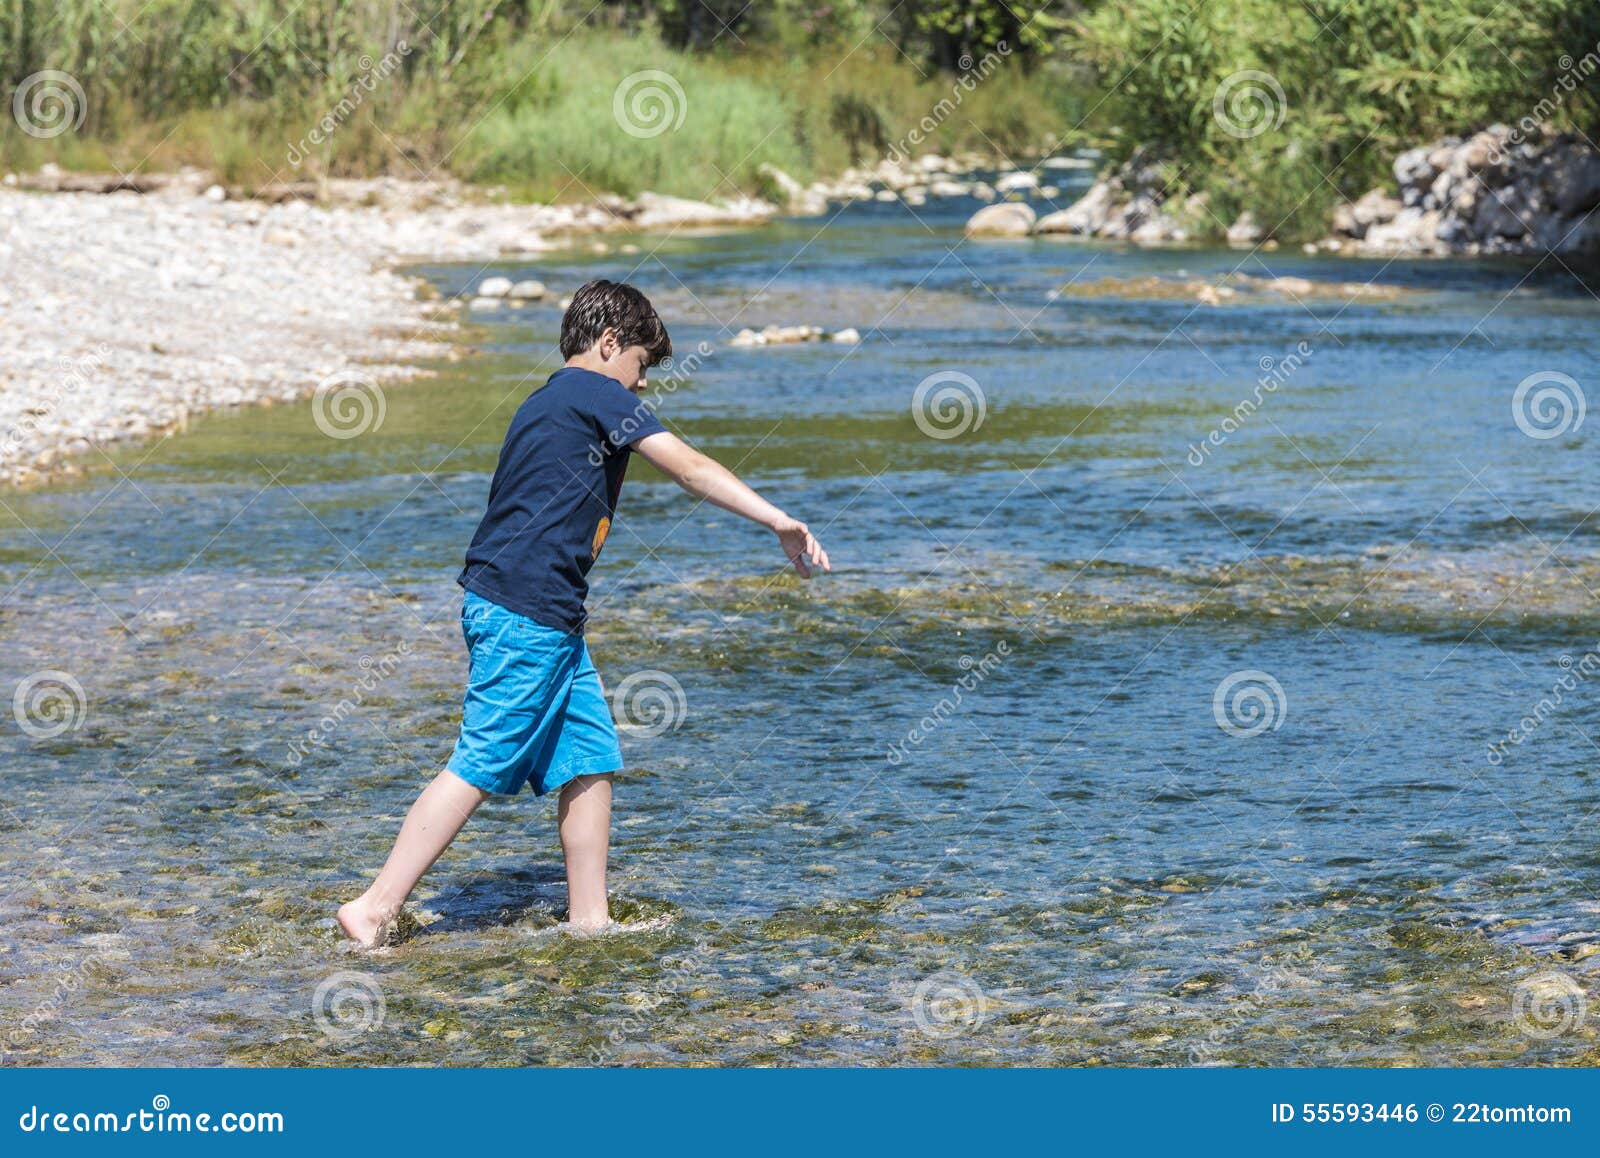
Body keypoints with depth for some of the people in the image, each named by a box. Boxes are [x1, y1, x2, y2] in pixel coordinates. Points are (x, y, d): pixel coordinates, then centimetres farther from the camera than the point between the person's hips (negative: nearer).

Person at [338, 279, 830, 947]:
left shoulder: (546, 403, 23)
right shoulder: (599, 393, -4)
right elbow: (688, 468, -11)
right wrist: (779, 521, -12)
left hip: (547, 616, 10)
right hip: (525, 611, -10)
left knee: (590, 758, 9)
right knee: (480, 766, -9)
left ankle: (589, 917, 11)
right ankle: (375, 909, -9)